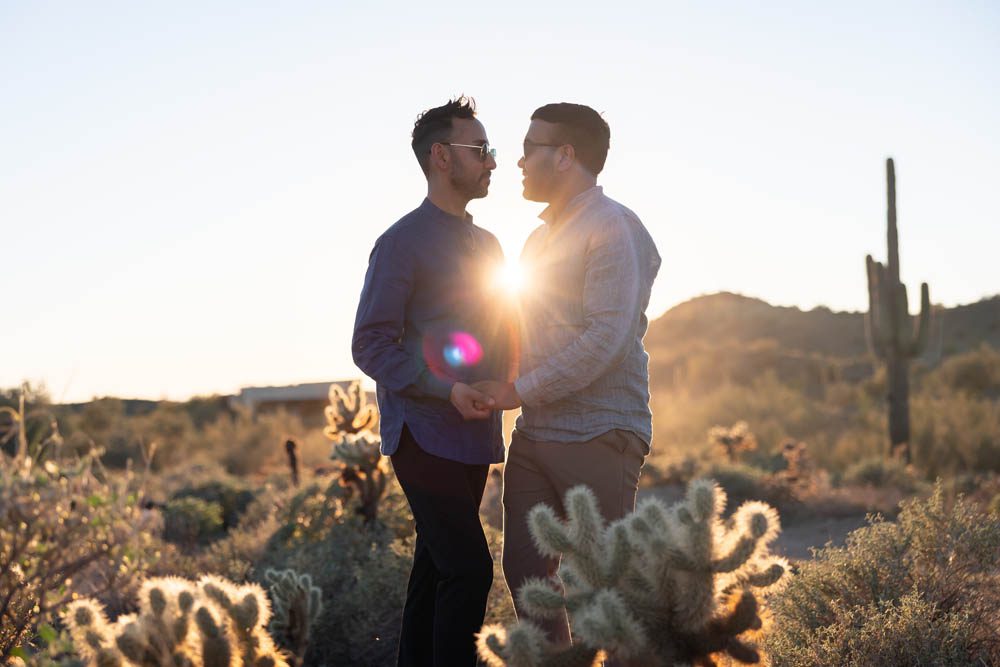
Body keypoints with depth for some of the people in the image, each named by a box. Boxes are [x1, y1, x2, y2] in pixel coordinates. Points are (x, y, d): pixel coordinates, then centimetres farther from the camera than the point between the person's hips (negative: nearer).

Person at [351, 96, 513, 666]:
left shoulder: (488, 246, 17)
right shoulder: (403, 243, -7)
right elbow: (370, 345, -12)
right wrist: (446, 390, -22)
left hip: (475, 435, 7)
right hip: (425, 432, -7)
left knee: (438, 568, 11)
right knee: (468, 567, -13)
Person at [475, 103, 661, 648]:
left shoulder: (612, 228, -9)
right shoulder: (541, 237, 18)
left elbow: (606, 338, -18)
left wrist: (520, 392, -16)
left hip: (597, 437, -8)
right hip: (534, 435, 8)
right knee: (524, 567, 7)